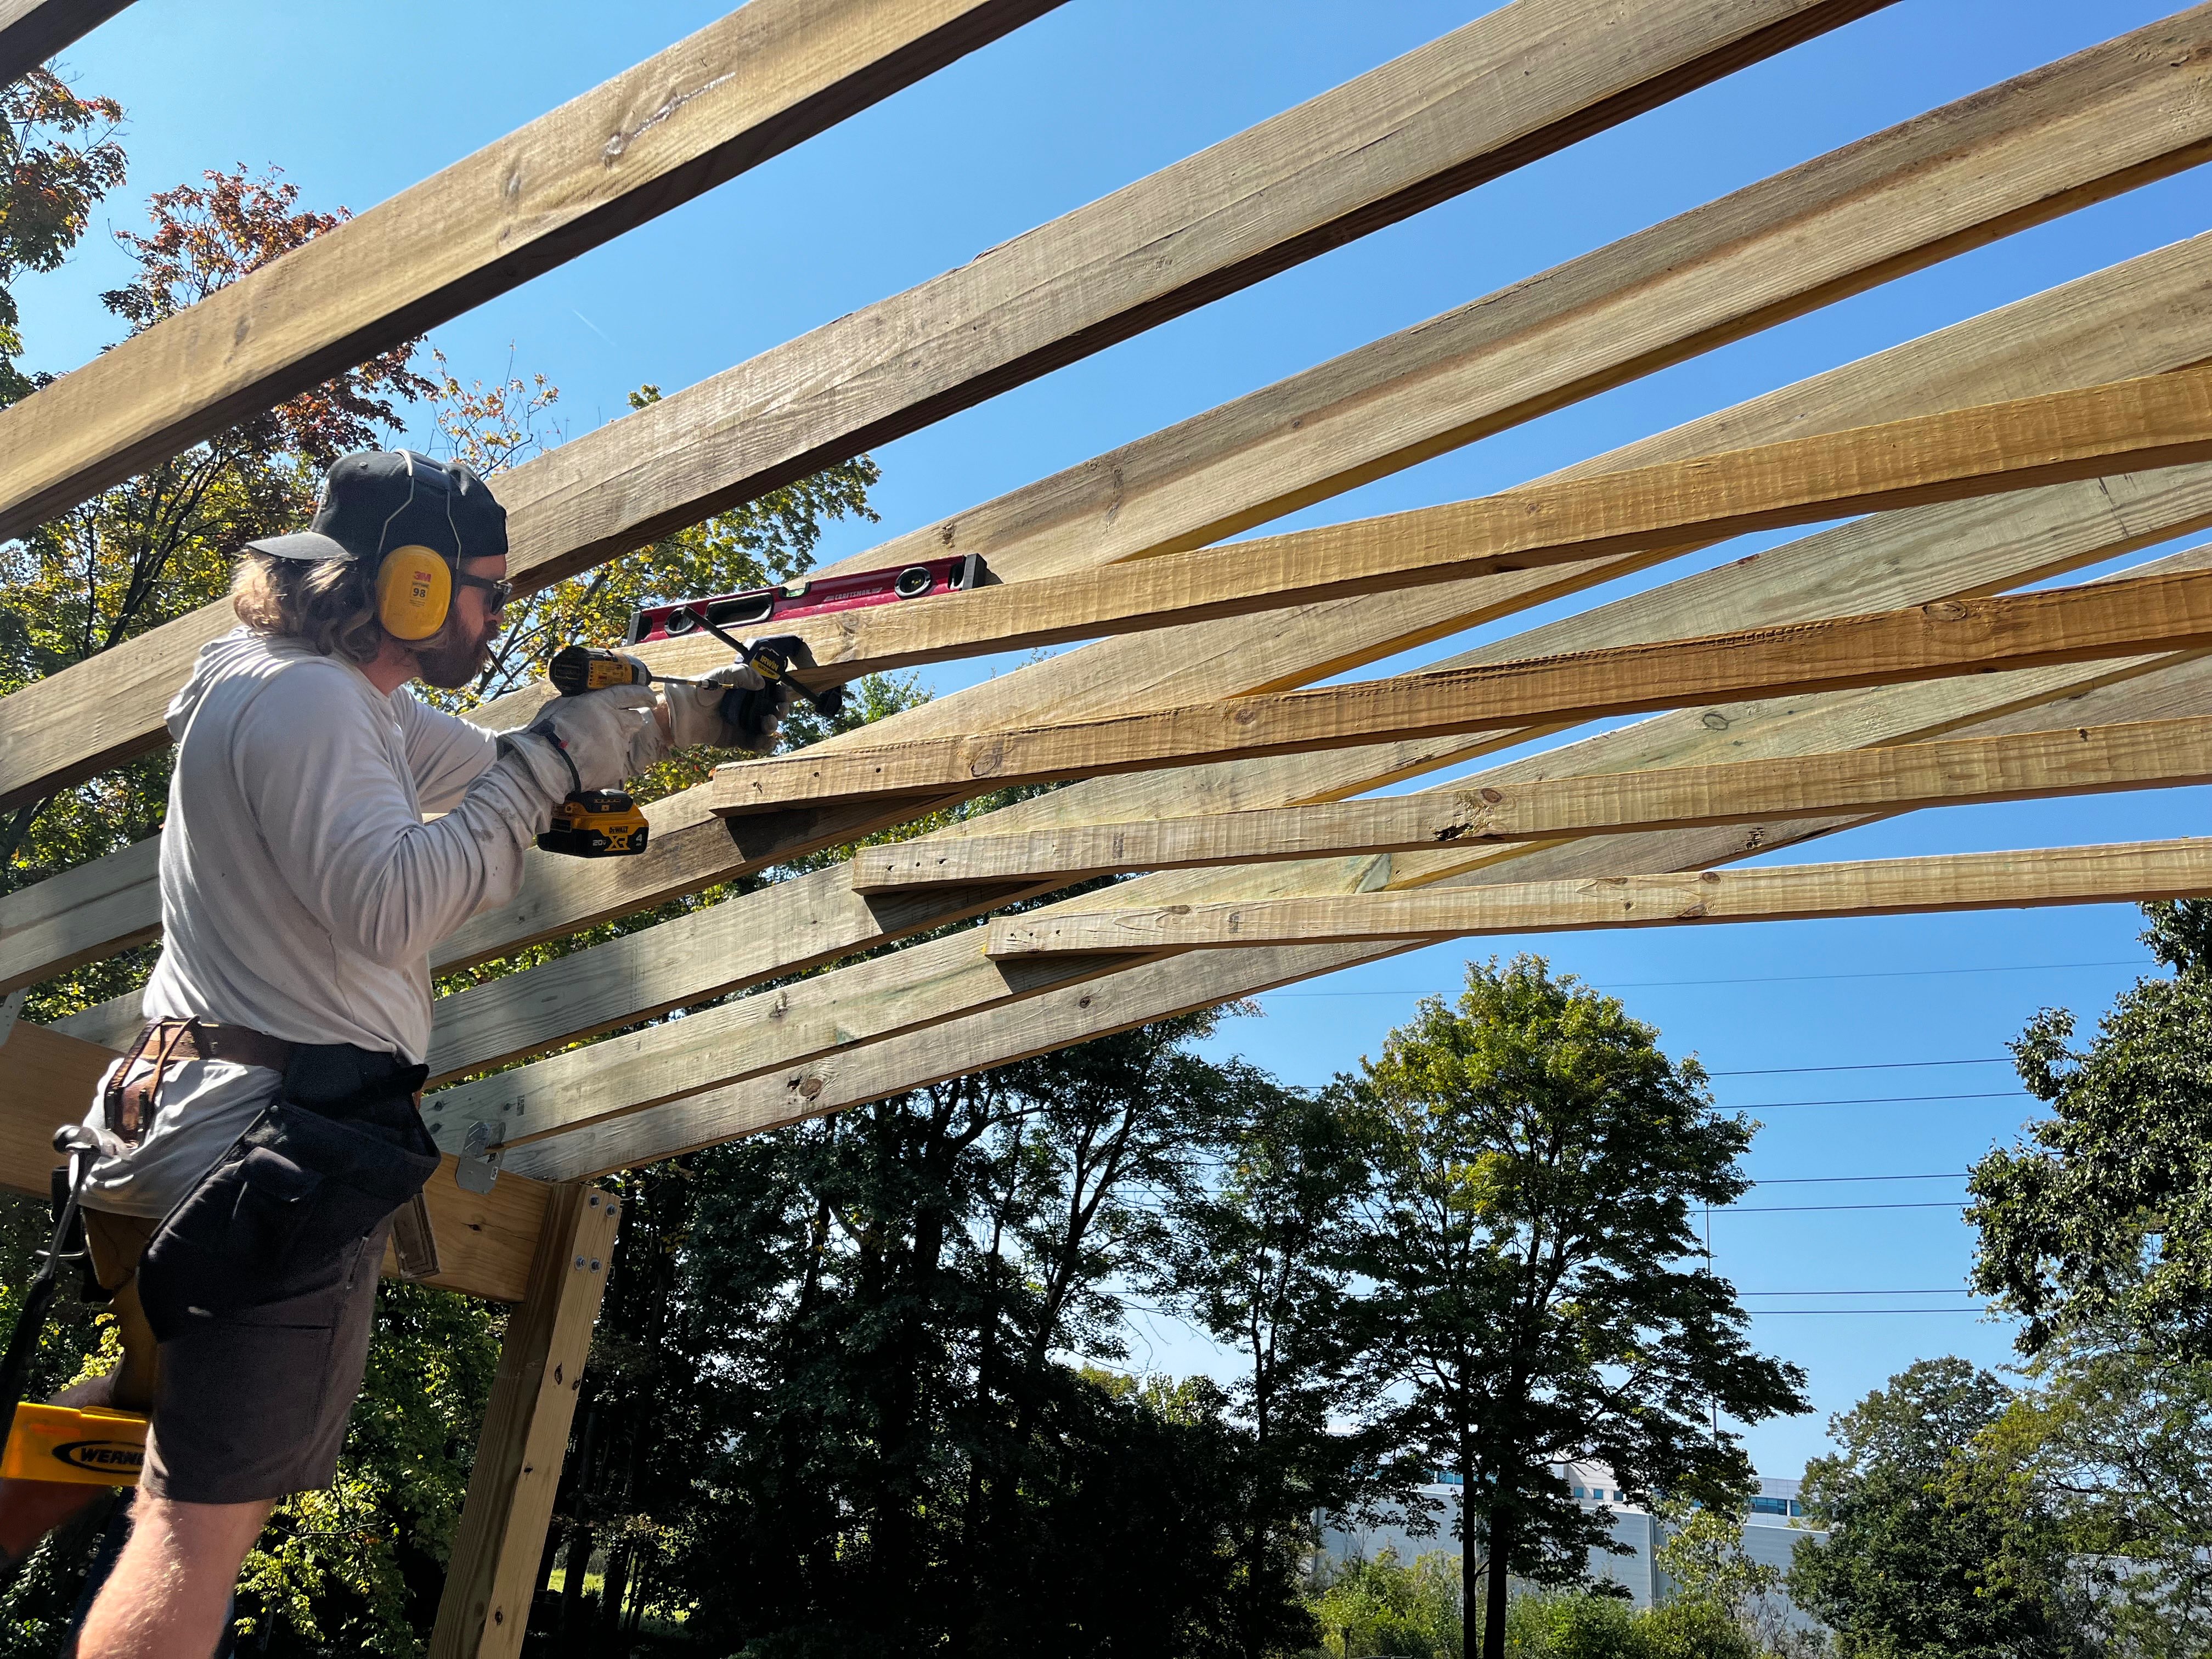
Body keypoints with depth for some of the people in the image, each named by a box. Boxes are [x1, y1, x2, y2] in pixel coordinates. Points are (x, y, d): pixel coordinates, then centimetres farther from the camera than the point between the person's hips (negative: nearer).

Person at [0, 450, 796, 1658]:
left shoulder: (356, 700, 14)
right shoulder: (304, 700, -17)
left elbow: (494, 765, 24)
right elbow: (393, 904, -29)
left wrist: (680, 717, 17)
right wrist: (557, 758, -23)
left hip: (225, 1124, 10)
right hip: (281, 1141, -10)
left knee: (168, 1416, 28)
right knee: (208, 1517, -4)